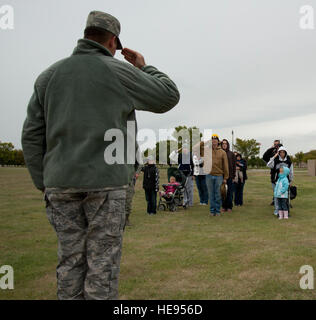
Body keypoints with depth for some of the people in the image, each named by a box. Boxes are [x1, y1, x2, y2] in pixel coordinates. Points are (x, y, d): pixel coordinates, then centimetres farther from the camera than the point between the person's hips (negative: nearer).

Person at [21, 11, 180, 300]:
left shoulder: (49, 75, 11)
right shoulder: (119, 72, -1)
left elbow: (32, 136, 8)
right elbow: (169, 96, 8)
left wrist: (44, 184, 12)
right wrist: (144, 67, 20)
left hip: (60, 184, 4)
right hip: (106, 183, -4)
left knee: (70, 260, 12)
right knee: (103, 262, 4)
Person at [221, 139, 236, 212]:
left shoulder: (231, 154, 6)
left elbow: (234, 165, 6)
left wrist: (234, 175, 0)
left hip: (229, 175, 0)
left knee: (229, 191, 3)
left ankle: (229, 207, 11)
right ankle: (224, 206, 12)